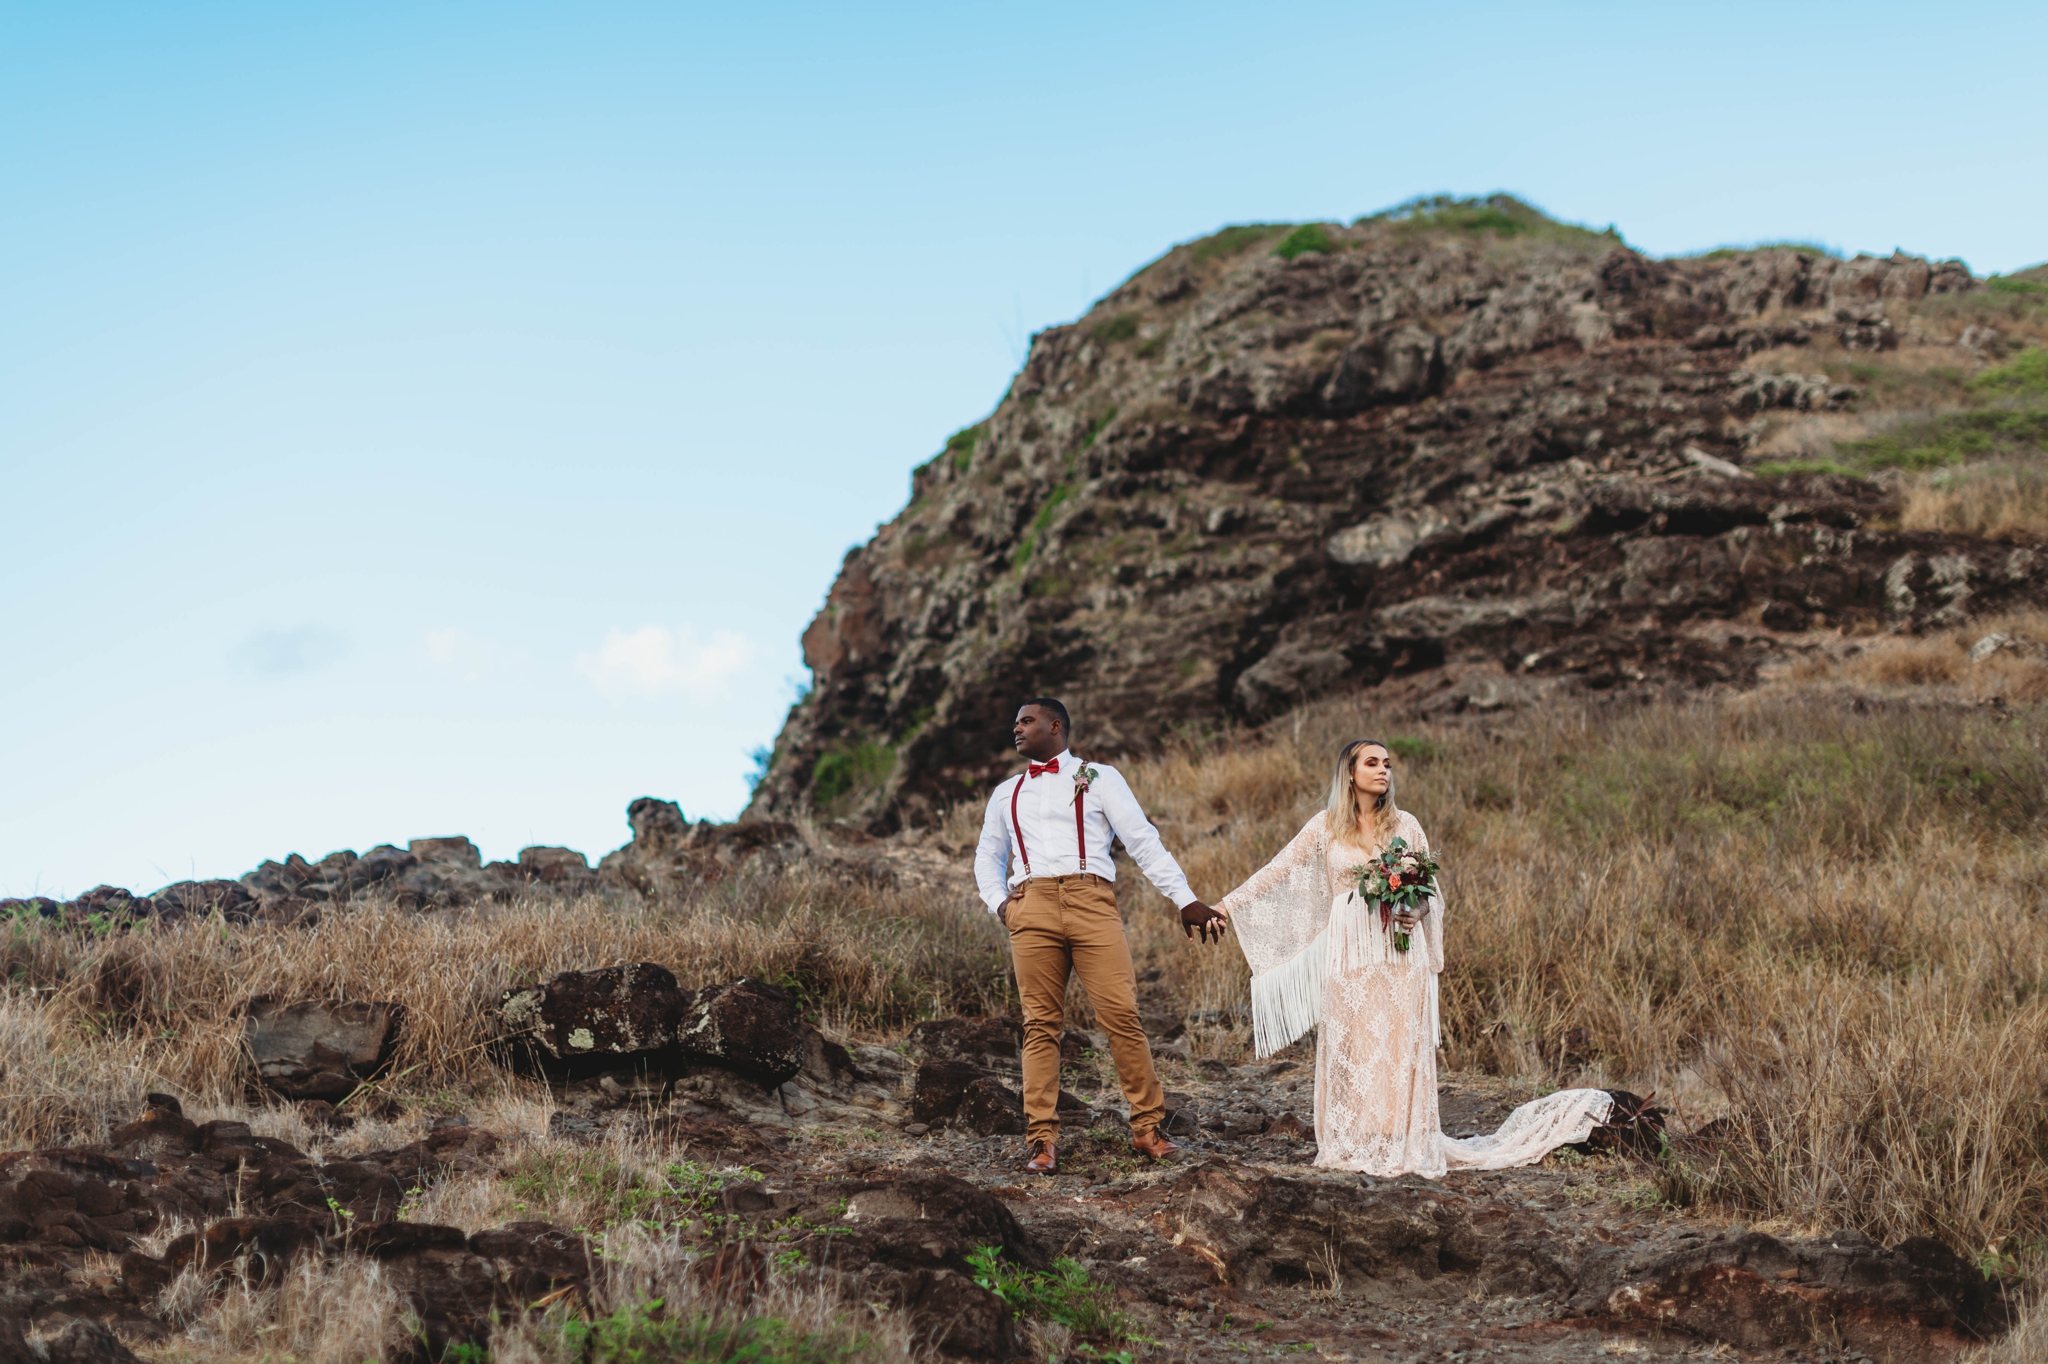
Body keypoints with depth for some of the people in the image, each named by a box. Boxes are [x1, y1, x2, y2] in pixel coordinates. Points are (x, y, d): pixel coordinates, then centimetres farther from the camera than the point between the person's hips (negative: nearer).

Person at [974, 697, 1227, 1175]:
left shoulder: (1098, 778, 14)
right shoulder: (1006, 794, 26)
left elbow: (1144, 842, 8)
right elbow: (988, 856, 33)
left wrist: (1186, 900, 0)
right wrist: (997, 902, 12)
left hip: (1091, 902, -3)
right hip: (1031, 907, 3)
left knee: (1122, 1015, -11)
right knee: (1041, 1026, -3)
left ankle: (1147, 1127, -3)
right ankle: (1043, 1140, -2)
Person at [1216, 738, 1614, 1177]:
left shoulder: (1405, 825, 6)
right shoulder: (1326, 826, 5)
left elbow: (1430, 891, 9)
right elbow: (1279, 871, 4)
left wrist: (1418, 912, -13)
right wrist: (1228, 904, -1)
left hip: (1399, 955, 0)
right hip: (1349, 955, 0)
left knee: (1399, 1048, -2)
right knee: (1349, 1050, 2)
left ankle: (1404, 1145, 2)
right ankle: (1351, 1146, 9)